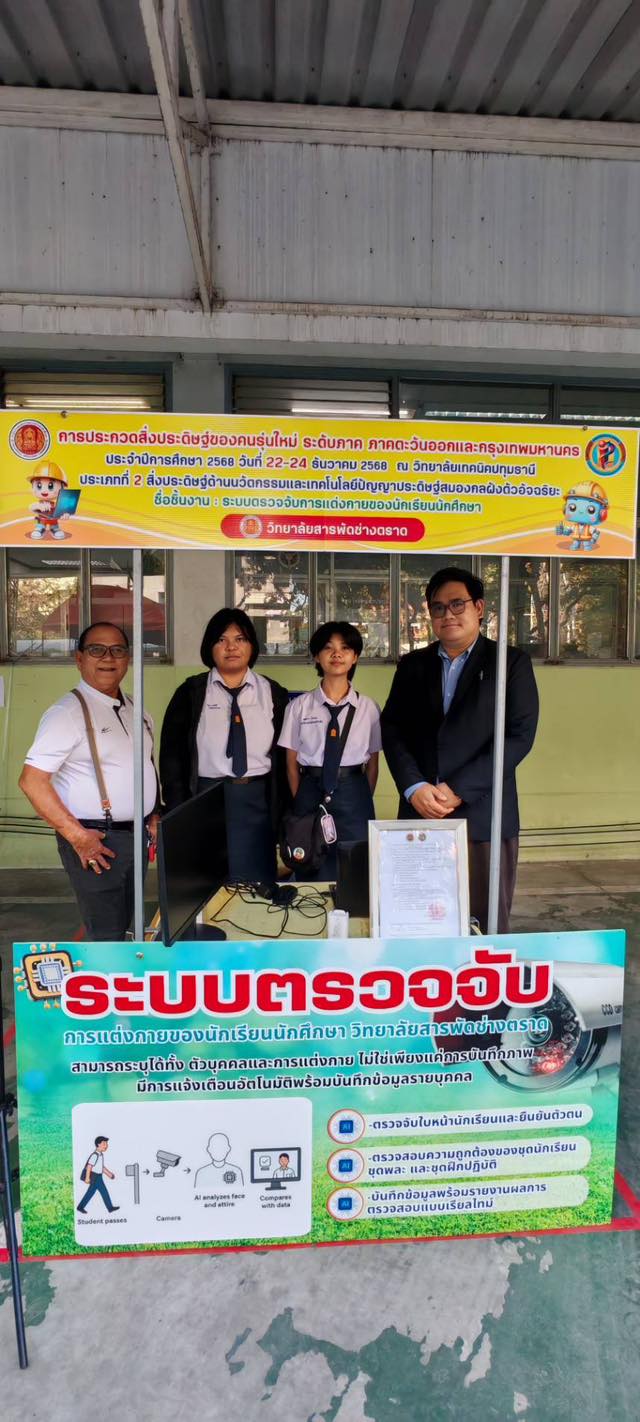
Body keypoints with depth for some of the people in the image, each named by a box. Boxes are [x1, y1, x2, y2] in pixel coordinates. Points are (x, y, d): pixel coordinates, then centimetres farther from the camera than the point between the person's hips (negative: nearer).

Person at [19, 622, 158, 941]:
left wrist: (154, 816, 10)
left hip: (136, 836, 8)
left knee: (123, 924, 18)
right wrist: (76, 835, -20)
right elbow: (31, 780, -18)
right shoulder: (68, 712, -13)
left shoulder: (135, 709, 11)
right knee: (107, 938, -2)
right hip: (96, 842, -7)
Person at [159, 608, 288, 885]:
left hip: (258, 802, 1)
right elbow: (172, 756, 4)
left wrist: (285, 813, 1)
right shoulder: (191, 693, 4)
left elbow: (285, 757, 7)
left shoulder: (273, 693, 7)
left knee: (257, 888, 5)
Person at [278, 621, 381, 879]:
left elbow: (373, 763, 7)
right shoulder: (299, 706, 0)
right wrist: (301, 802, 3)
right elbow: (292, 763, 5)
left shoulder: (368, 708, 2)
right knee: (314, 875, 4)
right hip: (311, 792, 0)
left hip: (353, 793, 1)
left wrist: (363, 801, 5)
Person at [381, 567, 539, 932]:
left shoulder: (511, 661, 3)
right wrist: (415, 787, -10)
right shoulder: (413, 665, 14)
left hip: (482, 813, -3)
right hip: (420, 813, 3)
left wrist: (458, 789, -12)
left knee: (485, 925, 4)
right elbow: (392, 730, 7)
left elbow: (519, 735, -6)